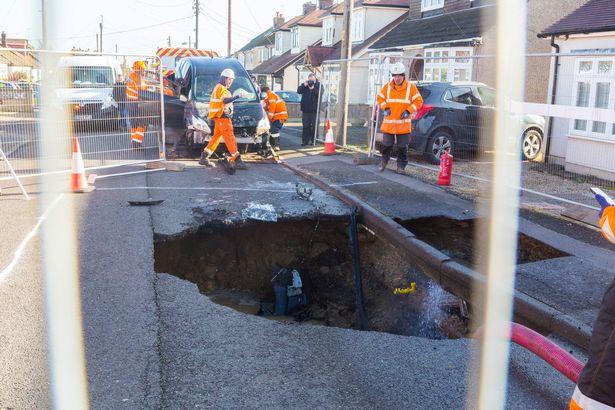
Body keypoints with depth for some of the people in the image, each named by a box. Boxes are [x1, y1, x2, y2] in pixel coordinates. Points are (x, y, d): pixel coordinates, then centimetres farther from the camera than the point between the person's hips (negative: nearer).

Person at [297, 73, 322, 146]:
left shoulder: (319, 85, -1)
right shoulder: (305, 84, 9)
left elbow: (320, 94, -15)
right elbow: (298, 91, -3)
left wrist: (313, 89, -26)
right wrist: (304, 85, -18)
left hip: (315, 110, -3)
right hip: (306, 109, 3)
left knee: (314, 126, 0)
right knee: (306, 126, 5)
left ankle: (313, 140, 8)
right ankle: (305, 141, 9)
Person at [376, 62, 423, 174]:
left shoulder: (411, 87, -3)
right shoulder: (387, 86, 3)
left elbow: (418, 101, 0)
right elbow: (380, 98, 13)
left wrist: (408, 111, -11)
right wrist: (384, 108, -4)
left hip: (403, 124, -2)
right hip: (388, 122, 2)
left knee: (402, 147, 4)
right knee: (387, 145, 9)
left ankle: (401, 166, 14)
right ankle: (384, 161, 29)